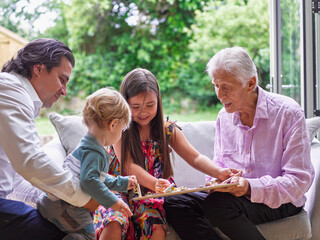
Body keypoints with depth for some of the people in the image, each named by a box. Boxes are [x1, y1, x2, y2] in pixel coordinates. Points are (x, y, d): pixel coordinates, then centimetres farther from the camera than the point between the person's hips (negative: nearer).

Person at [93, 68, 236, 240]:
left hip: (153, 194, 2)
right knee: (113, 225, -33)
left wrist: (218, 172, -20)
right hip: (121, 189, -1)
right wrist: (154, 183, -34)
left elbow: (195, 158, 3)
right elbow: (128, 166, -14)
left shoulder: (167, 130, 6)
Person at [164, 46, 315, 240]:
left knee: (218, 204, -33)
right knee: (175, 202, -18)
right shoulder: (224, 117, 9)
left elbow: (300, 180, -15)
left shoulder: (288, 113, -11)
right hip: (236, 195, 6)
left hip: (279, 202, -5)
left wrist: (251, 188, -29)